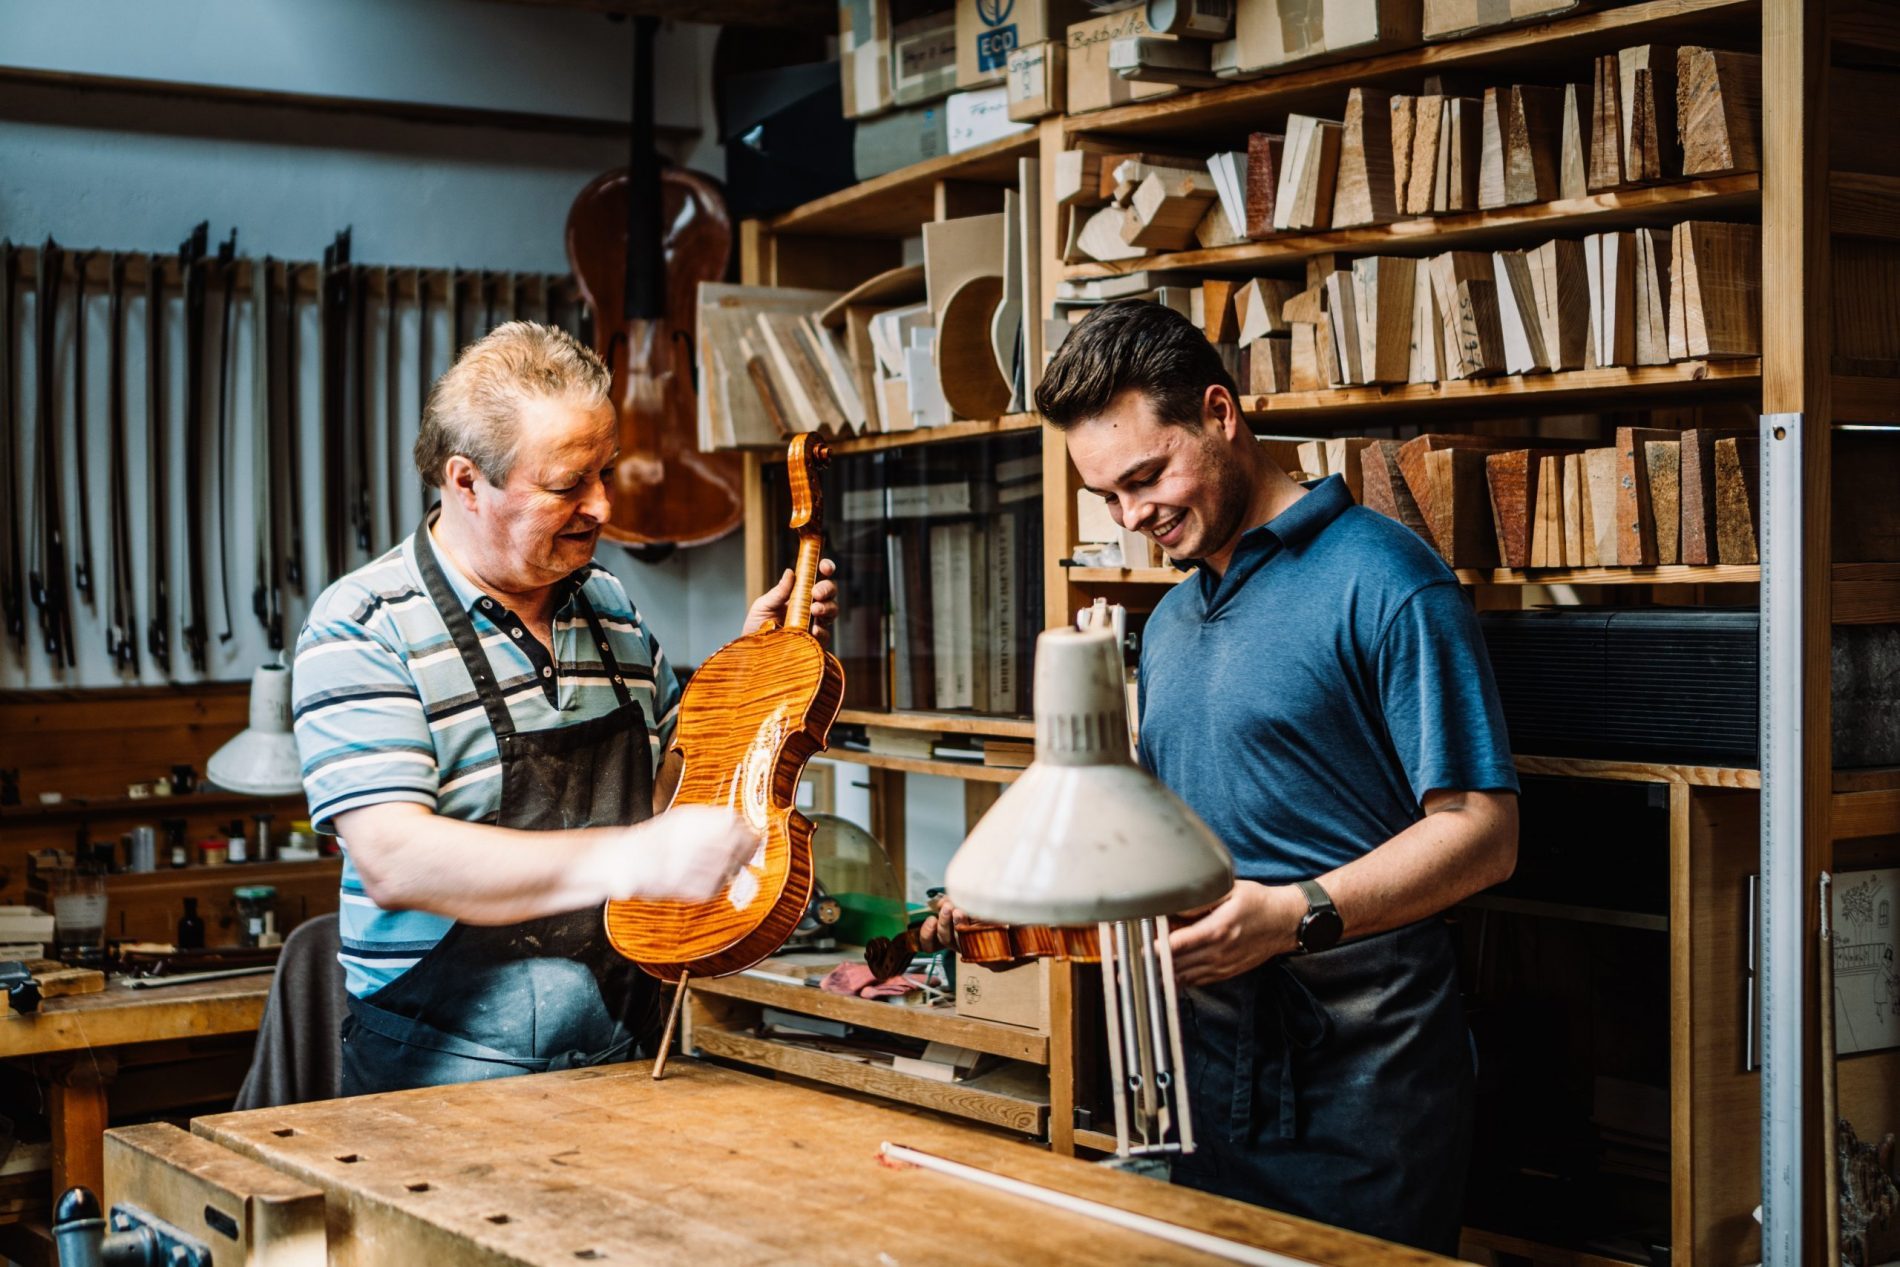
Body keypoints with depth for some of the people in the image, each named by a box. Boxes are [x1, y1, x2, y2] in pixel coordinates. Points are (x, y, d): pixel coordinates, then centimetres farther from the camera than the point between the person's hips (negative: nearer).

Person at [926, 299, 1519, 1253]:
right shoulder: (1169, 622, 17)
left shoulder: (1378, 578, -11)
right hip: (1208, 1064, 7)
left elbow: (1481, 832, -16)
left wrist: (1296, 917, -25)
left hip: (1360, 1071, -7)